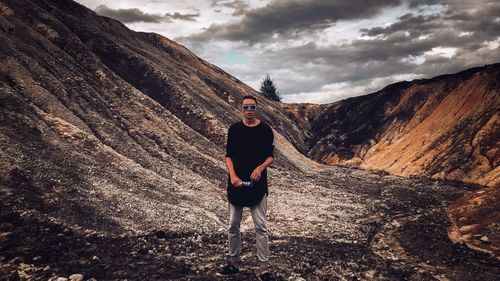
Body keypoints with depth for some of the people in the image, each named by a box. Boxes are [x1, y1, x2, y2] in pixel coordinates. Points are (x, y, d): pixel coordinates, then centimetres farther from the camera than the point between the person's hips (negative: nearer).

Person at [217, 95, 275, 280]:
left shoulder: (265, 129, 1)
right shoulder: (234, 129, 4)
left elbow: (270, 156, 5)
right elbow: (228, 156, 4)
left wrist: (261, 167, -16)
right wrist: (233, 175, -12)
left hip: (258, 184, -2)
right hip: (236, 183, 2)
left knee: (261, 227, -1)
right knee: (233, 226, 10)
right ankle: (233, 263, 25)